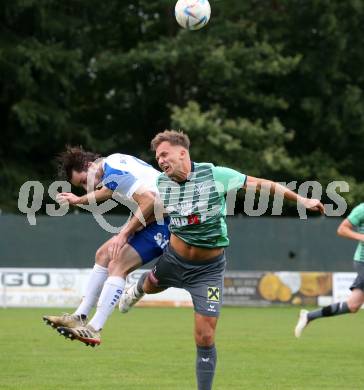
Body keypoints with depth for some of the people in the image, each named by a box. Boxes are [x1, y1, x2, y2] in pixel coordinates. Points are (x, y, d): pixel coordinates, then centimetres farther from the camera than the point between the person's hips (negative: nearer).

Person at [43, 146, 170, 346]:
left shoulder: (114, 172, -21)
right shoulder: (111, 163, 10)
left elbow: (149, 201, -29)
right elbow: (108, 190, 34)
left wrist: (125, 233, -22)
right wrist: (79, 200, 48)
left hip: (164, 222, -11)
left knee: (118, 266, -17)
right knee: (104, 255, 12)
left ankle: (93, 330, -19)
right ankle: (80, 316, 15)